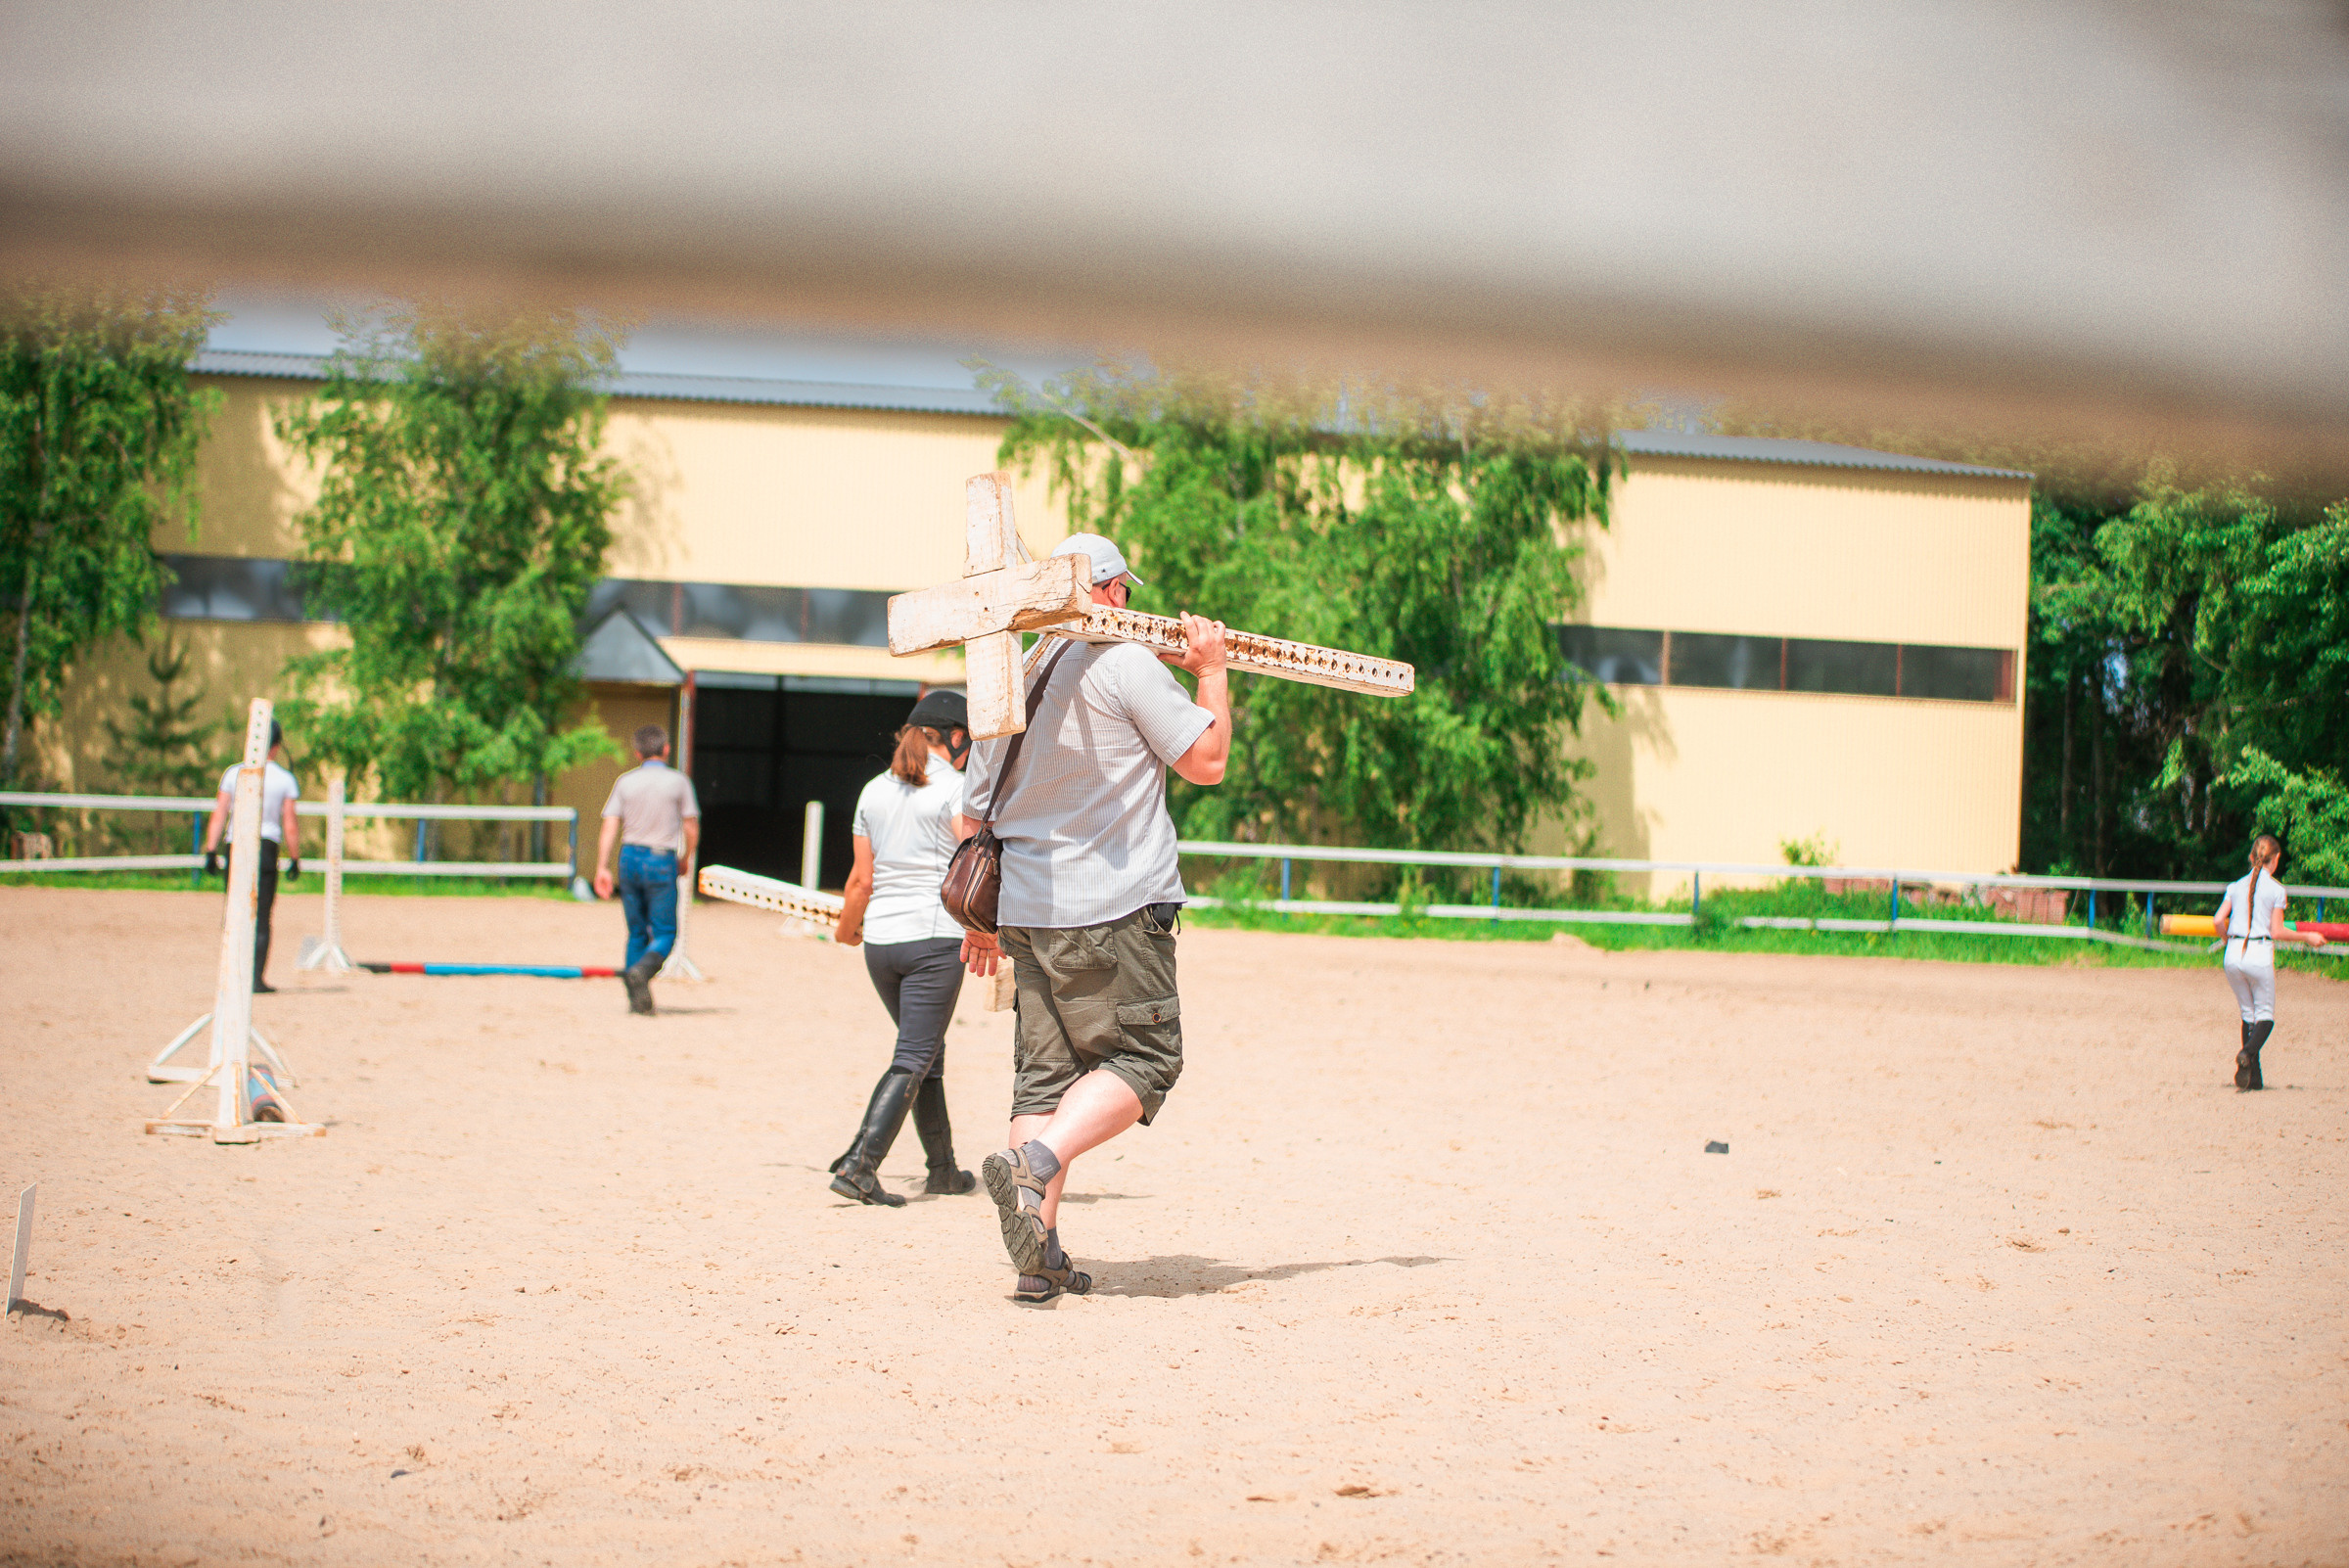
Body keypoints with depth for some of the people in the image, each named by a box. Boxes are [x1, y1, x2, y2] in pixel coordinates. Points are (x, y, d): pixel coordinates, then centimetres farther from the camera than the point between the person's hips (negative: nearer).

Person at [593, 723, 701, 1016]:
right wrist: (685, 859, 17)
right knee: (665, 933, 1)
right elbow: (692, 829, 0)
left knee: (636, 933, 12)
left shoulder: (625, 781, 5)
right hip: (662, 860, -3)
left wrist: (602, 868, -3)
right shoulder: (679, 781, 0)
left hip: (630, 859, 3)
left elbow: (610, 827, -2)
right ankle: (642, 970, -28)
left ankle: (635, 998, 8)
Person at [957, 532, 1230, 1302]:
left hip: (1026, 911, 7)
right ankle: (1034, 1164, -24)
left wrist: (980, 918, 26)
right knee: (1141, 1060, -1)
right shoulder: (1126, 663, -8)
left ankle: (1039, 1254, 2)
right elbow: (1206, 759, -3)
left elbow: (973, 814, 17)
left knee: (1046, 1071, 8)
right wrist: (1212, 672, 11)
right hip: (1113, 908, -7)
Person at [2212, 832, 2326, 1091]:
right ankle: (2248, 1053, -25)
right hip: (2259, 955, -4)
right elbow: (2277, 932, -6)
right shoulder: (2275, 889, -4)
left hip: (2234, 953, 4)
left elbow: (2218, 920, 1)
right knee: (2265, 1015, 6)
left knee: (2248, 1015, 13)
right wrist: (2307, 937, 7)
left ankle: (2254, 1077, 4)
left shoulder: (2236, 887, 8)